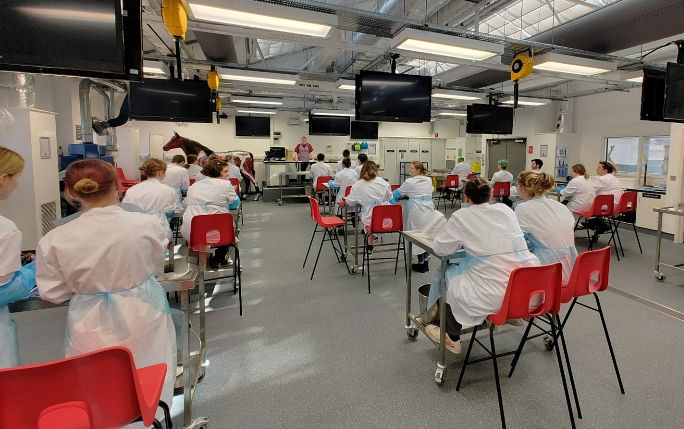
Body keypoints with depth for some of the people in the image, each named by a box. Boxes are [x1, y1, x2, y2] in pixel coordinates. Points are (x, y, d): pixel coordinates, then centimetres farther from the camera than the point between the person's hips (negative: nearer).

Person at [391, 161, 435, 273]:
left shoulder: (409, 182, -8)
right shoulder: (429, 180, 10)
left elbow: (398, 193, 3)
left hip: (417, 210, -6)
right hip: (429, 208, 7)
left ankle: (421, 264, 9)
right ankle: (425, 262, 20)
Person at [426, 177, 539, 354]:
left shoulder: (461, 217, -9)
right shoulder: (506, 210, 7)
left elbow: (439, 248, -4)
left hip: (493, 297, -6)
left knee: (447, 273, 18)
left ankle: (452, 338, 31)